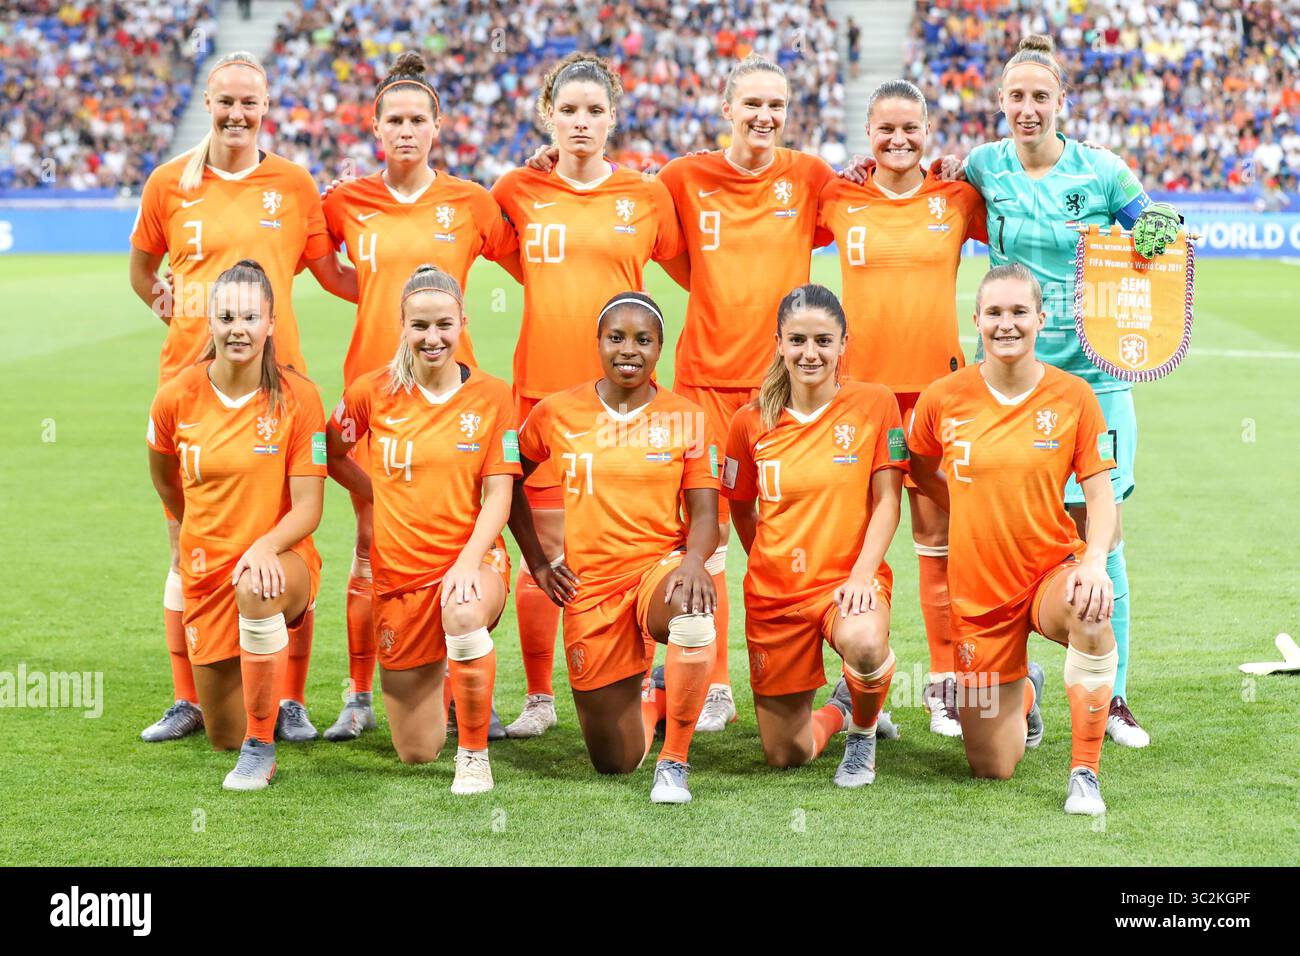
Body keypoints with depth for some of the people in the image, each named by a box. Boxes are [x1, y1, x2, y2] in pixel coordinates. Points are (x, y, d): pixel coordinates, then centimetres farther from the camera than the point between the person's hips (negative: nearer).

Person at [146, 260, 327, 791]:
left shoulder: (297, 397, -12)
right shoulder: (177, 398, -6)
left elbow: (308, 508, -13)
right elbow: (164, 478, 15)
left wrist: (264, 546, -31)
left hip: (281, 562, -3)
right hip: (206, 569, 3)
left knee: (256, 589, -42)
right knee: (223, 737, 7)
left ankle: (261, 747, -24)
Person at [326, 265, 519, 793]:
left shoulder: (491, 395, -3)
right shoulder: (373, 391, -1)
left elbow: (498, 494, -7)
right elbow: (330, 455, 15)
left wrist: (469, 559, -21)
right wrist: (387, 497, 2)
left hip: (473, 557, -2)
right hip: (400, 570, 2)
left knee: (463, 611, -42)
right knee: (416, 752, 7)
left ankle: (474, 753, -18)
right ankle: (433, 680, 46)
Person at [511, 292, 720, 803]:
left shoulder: (686, 418, -1)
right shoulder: (557, 413, 0)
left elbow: (704, 514, -3)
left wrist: (694, 561, -24)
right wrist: (537, 561, 7)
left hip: (660, 566, -1)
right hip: (590, 585, 1)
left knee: (694, 611, -42)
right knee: (615, 762, 3)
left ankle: (675, 762, -21)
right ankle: (652, 695, 42)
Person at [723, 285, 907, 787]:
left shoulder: (874, 403, -5)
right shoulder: (751, 422, 1)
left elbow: (887, 500, -6)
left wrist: (862, 574, -17)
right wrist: (771, 564, 10)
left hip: (849, 578, -3)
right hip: (774, 591, 3)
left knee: (863, 643, -40)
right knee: (785, 755, 8)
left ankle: (862, 732, -5)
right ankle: (838, 711, 45)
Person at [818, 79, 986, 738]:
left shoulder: (959, 198, 4)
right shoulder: (838, 200, 4)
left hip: (936, 384, 0)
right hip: (860, 384, 0)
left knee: (937, 535, 3)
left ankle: (946, 682, 10)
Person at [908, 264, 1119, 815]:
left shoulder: (1073, 396, -7)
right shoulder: (943, 399, -6)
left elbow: (1100, 492, -8)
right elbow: (921, 470, 14)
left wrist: (1094, 560, -24)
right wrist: (973, 512, 5)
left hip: (1053, 569, -1)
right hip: (979, 592, 1)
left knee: (1091, 614, -41)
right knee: (992, 769, 5)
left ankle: (1084, 772, -24)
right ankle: (1025, 694, 43)